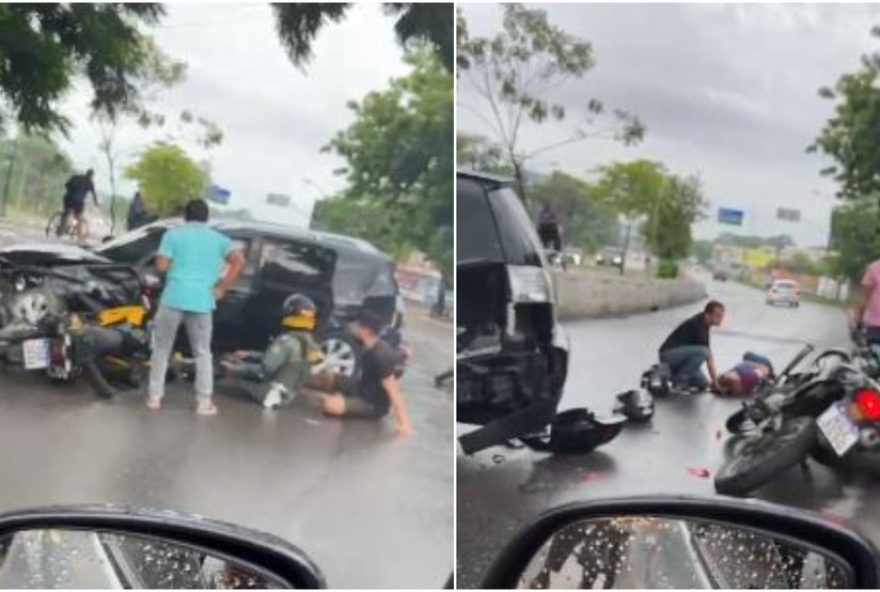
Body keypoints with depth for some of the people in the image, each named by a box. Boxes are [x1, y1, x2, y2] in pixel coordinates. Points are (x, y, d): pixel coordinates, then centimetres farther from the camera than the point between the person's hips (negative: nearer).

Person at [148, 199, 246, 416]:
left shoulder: (173, 234, 5)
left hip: (174, 298, -1)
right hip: (202, 301, 1)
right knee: (203, 353, 11)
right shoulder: (218, 238, 11)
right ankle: (204, 401, 8)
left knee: (162, 348, 13)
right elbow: (239, 261, -2)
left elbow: (161, 266, -3)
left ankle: (155, 396, 15)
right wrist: (221, 288, 2)